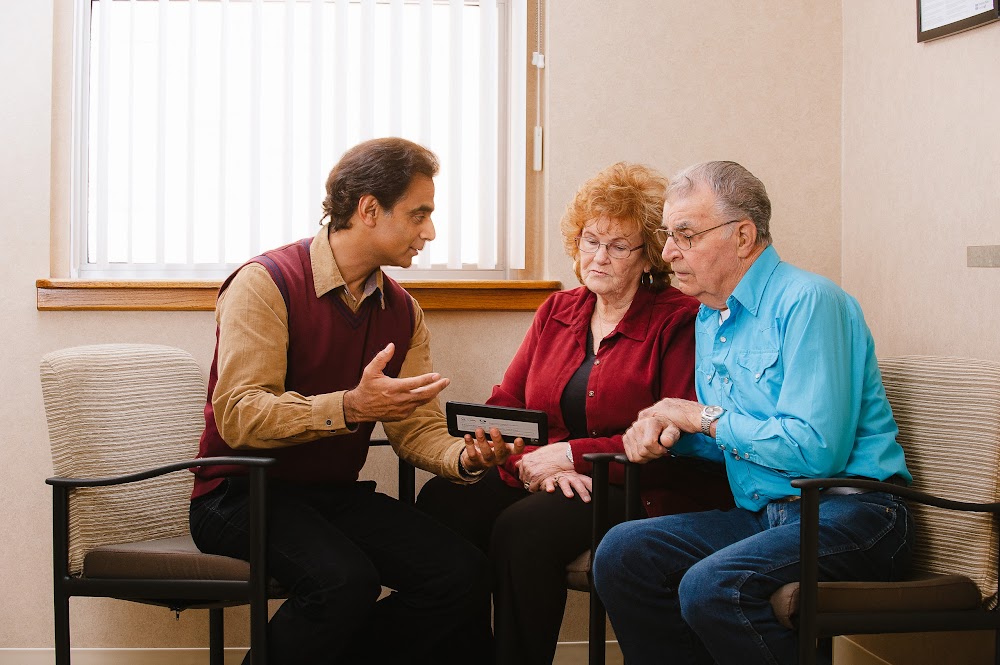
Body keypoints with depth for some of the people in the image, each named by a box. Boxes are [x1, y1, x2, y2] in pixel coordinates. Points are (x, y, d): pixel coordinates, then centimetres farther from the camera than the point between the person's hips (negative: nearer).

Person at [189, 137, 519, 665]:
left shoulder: (402, 311, 10)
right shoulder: (267, 283, -13)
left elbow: (416, 428, 7)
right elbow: (238, 416, -22)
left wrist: (464, 457, -15)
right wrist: (351, 408, -33)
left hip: (339, 495, 7)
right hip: (243, 495, -6)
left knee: (462, 576, -16)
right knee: (345, 580, -34)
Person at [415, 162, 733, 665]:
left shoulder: (678, 321, -3)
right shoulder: (556, 312, 16)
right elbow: (503, 407, 10)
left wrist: (572, 455, -15)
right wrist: (531, 464, -13)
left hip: (638, 491, -6)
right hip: (539, 479, 6)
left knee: (524, 528, -33)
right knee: (442, 504, -21)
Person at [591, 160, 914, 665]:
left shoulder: (807, 301, -13)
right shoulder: (709, 319, 16)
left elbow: (816, 449, -23)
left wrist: (707, 417, -10)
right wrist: (668, 433, 3)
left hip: (847, 513, -8)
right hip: (765, 516, 9)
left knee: (711, 586, -31)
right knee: (621, 552, -9)